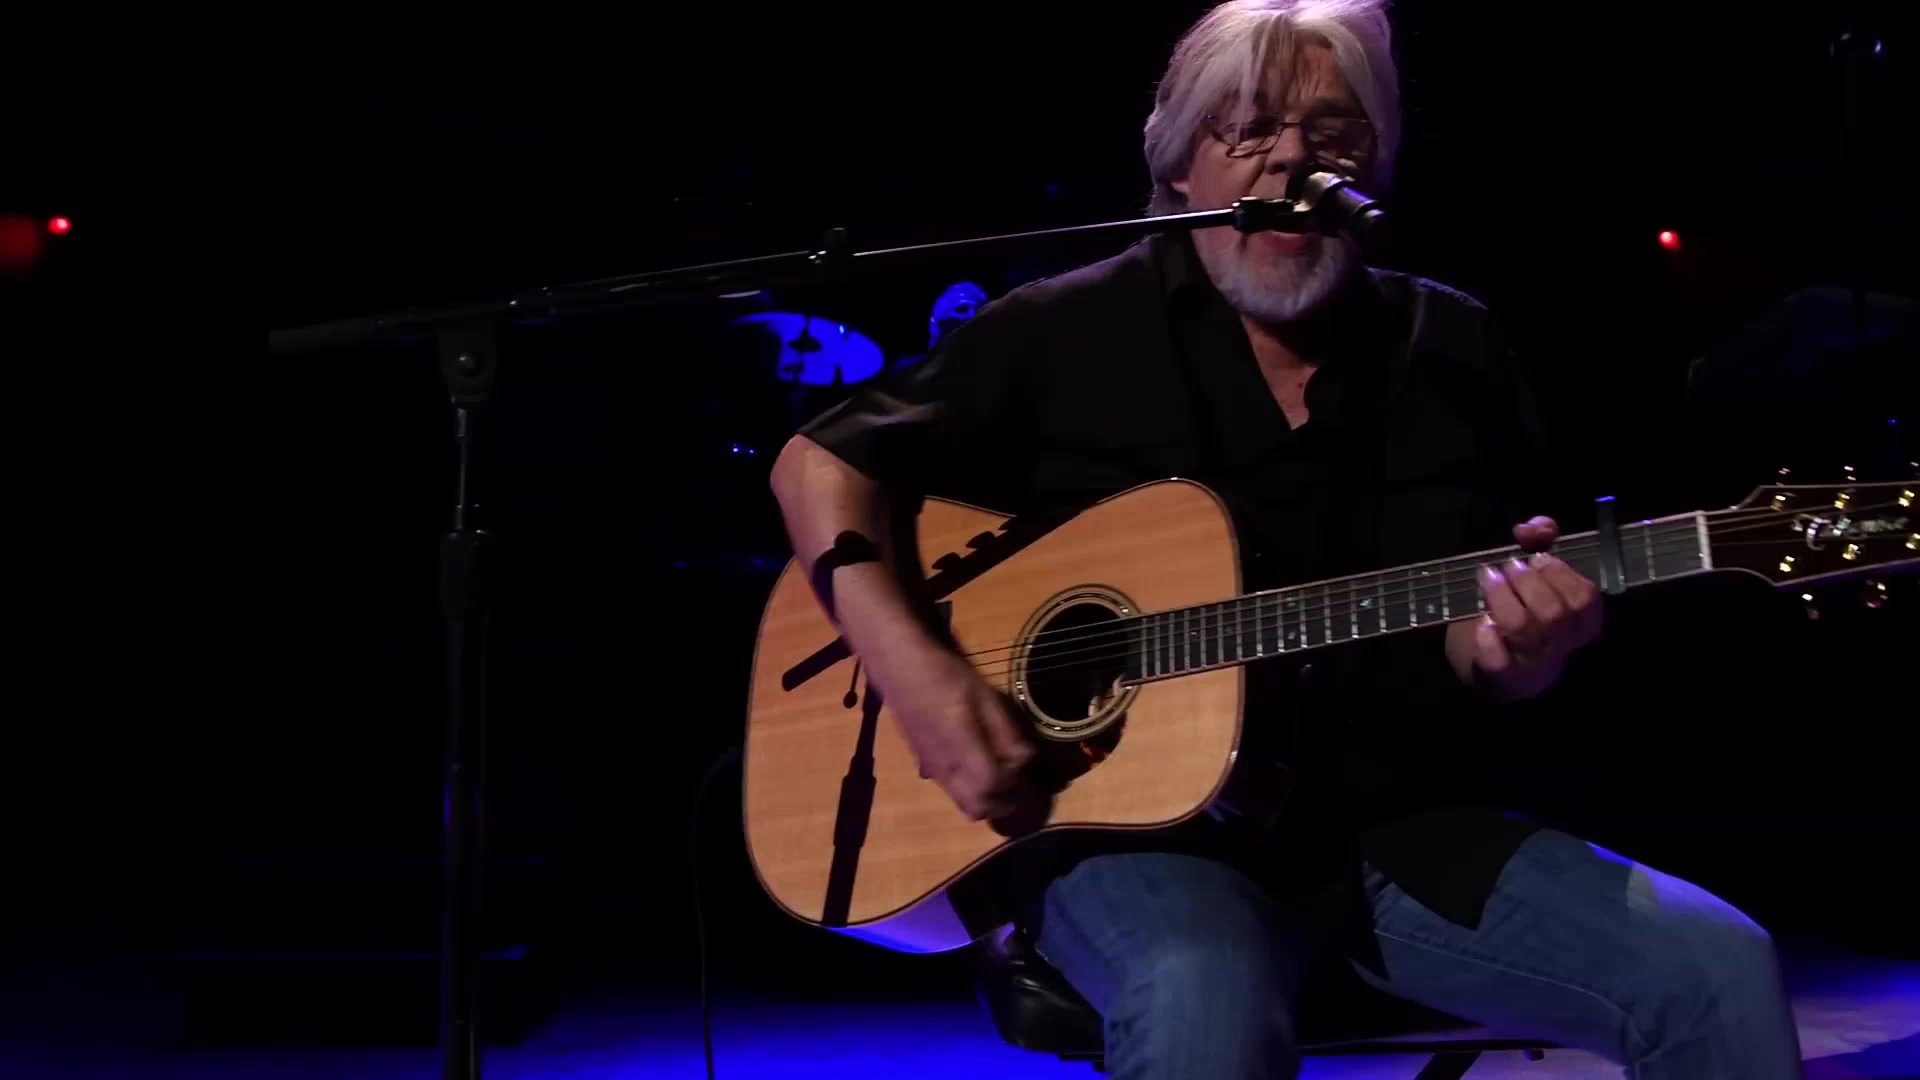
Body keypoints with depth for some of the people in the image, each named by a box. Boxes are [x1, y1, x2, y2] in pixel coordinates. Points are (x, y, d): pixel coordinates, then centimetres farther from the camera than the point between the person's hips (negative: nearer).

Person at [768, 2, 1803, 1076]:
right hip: (1135, 825, -3)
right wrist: (907, 661, -15)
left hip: (1399, 828, 4)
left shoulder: (1454, 348, 10)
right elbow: (822, 463, 2)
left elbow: (1479, 658, 10)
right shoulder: (1071, 330, 1)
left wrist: (1521, 645, -16)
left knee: (1717, 968, -14)